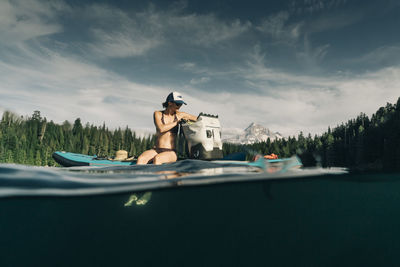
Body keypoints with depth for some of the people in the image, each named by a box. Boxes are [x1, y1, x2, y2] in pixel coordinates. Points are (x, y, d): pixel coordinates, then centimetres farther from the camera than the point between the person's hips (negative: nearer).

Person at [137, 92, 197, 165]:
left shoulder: (180, 115, 9)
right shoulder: (158, 114, 5)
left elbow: (197, 119, 21)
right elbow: (161, 129, -12)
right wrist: (177, 122, -6)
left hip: (171, 152, -1)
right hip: (156, 150, 1)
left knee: (157, 159, -35)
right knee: (141, 159, -30)